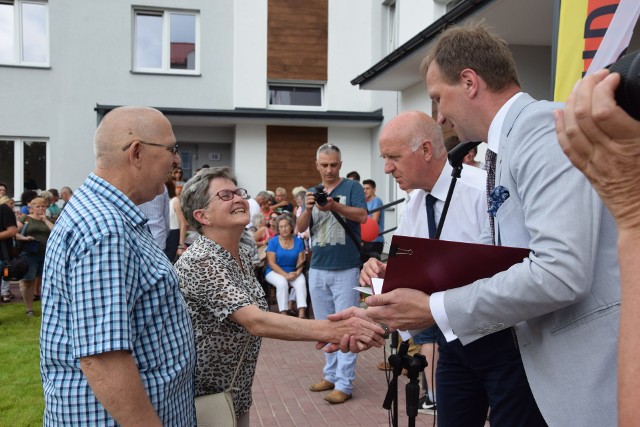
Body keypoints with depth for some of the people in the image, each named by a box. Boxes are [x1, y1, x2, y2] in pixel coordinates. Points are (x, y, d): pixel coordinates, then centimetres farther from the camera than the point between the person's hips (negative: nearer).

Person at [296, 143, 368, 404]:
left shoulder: (352, 187, -1)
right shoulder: (313, 192, 12)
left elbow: (362, 216, -16)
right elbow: (301, 227, 4)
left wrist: (335, 206, -30)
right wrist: (308, 209, -16)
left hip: (346, 269, -5)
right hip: (318, 269, 5)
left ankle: (344, 383, 1)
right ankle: (331, 374, 24)